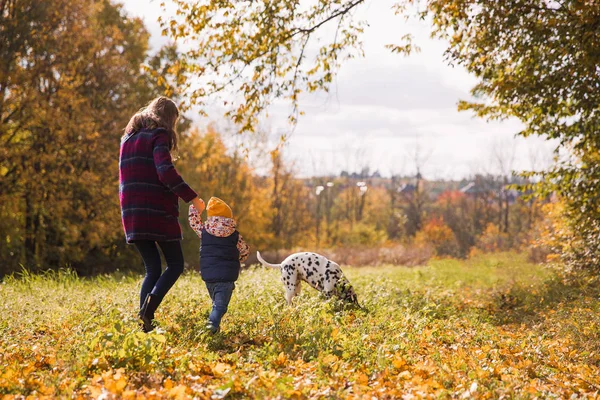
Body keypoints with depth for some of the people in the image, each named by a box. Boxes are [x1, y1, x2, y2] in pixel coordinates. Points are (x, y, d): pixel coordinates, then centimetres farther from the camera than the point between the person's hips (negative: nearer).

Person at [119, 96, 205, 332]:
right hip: (158, 211, -7)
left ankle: (145, 324, -2)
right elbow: (166, 172, -19)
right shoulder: (159, 135, -4)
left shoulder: (128, 138, 19)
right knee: (175, 264, 6)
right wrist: (191, 197, -15)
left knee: (152, 268, 12)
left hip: (132, 213, 7)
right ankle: (150, 305, -19)